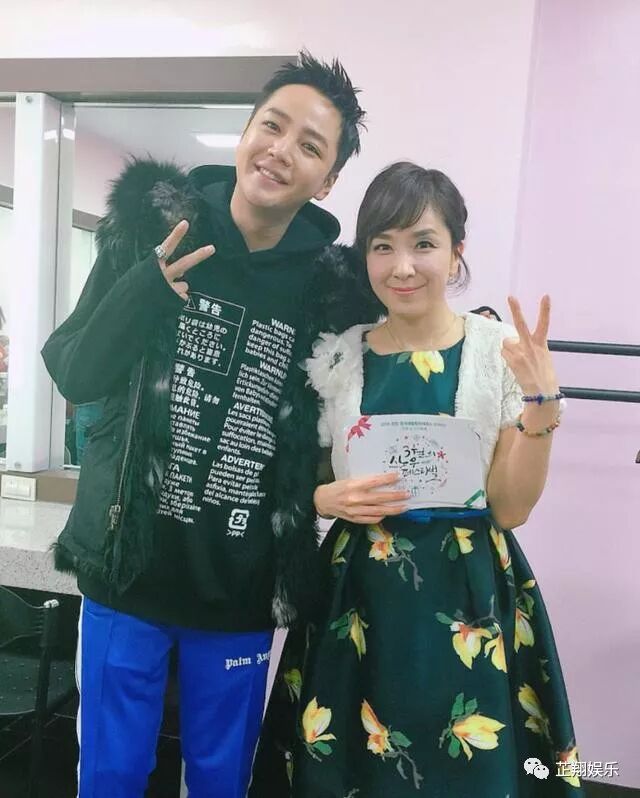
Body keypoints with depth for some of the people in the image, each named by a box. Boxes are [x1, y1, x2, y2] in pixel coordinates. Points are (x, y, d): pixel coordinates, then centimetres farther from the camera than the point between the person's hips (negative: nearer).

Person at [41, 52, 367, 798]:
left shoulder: (325, 280, -7)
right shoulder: (150, 225, -7)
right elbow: (75, 377, -6)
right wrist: (147, 288, -20)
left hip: (243, 587, 0)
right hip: (129, 565, 1)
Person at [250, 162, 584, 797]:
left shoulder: (501, 354, -7)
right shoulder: (335, 358, -2)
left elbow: (510, 509, -8)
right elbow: (299, 485, 7)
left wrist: (541, 401, -20)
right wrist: (330, 500, -14)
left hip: (468, 598, -1)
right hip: (358, 597, 2)